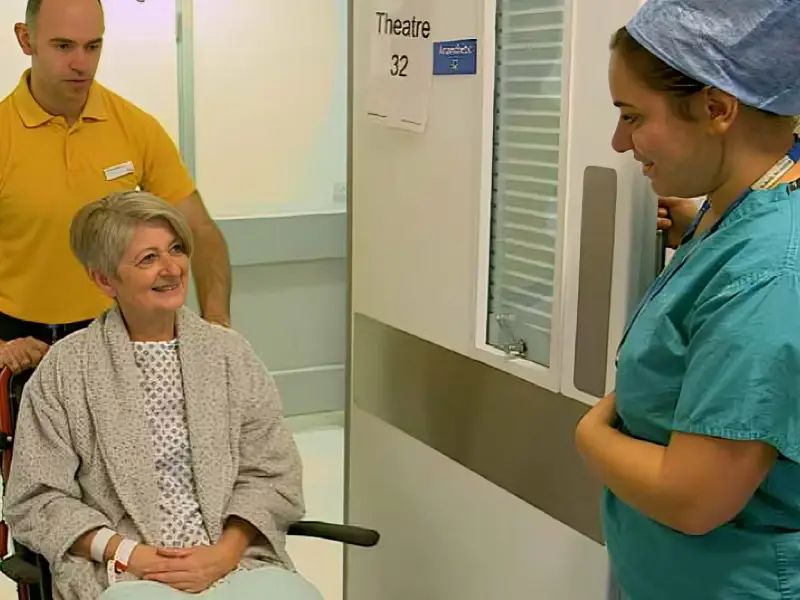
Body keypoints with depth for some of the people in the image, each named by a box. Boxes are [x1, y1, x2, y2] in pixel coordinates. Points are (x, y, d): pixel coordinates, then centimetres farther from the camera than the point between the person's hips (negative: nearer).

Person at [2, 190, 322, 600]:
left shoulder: (230, 352, 11)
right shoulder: (64, 369, 5)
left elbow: (272, 474, 8)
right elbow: (36, 499, 3)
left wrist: (227, 552, -8)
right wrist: (124, 552, -10)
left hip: (235, 561, 2)